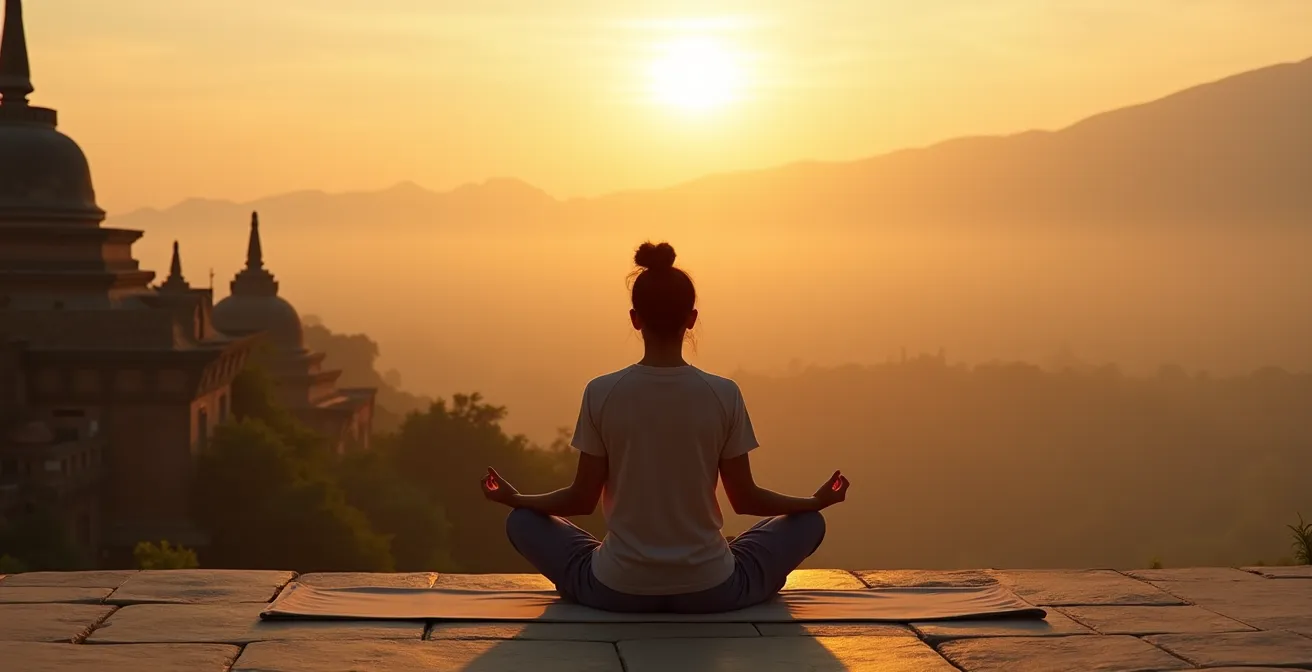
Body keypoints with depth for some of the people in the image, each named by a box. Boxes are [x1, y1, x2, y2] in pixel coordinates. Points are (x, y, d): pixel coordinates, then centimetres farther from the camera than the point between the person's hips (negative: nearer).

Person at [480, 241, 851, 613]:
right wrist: (818, 501, 18)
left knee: (523, 521, 24)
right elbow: (746, 499, 0)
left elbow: (582, 499, -1)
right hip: (710, 591, 1)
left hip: (617, 590, 0)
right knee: (808, 523, 23)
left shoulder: (601, 393, -8)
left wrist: (513, 498, 17)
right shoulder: (724, 394, -8)